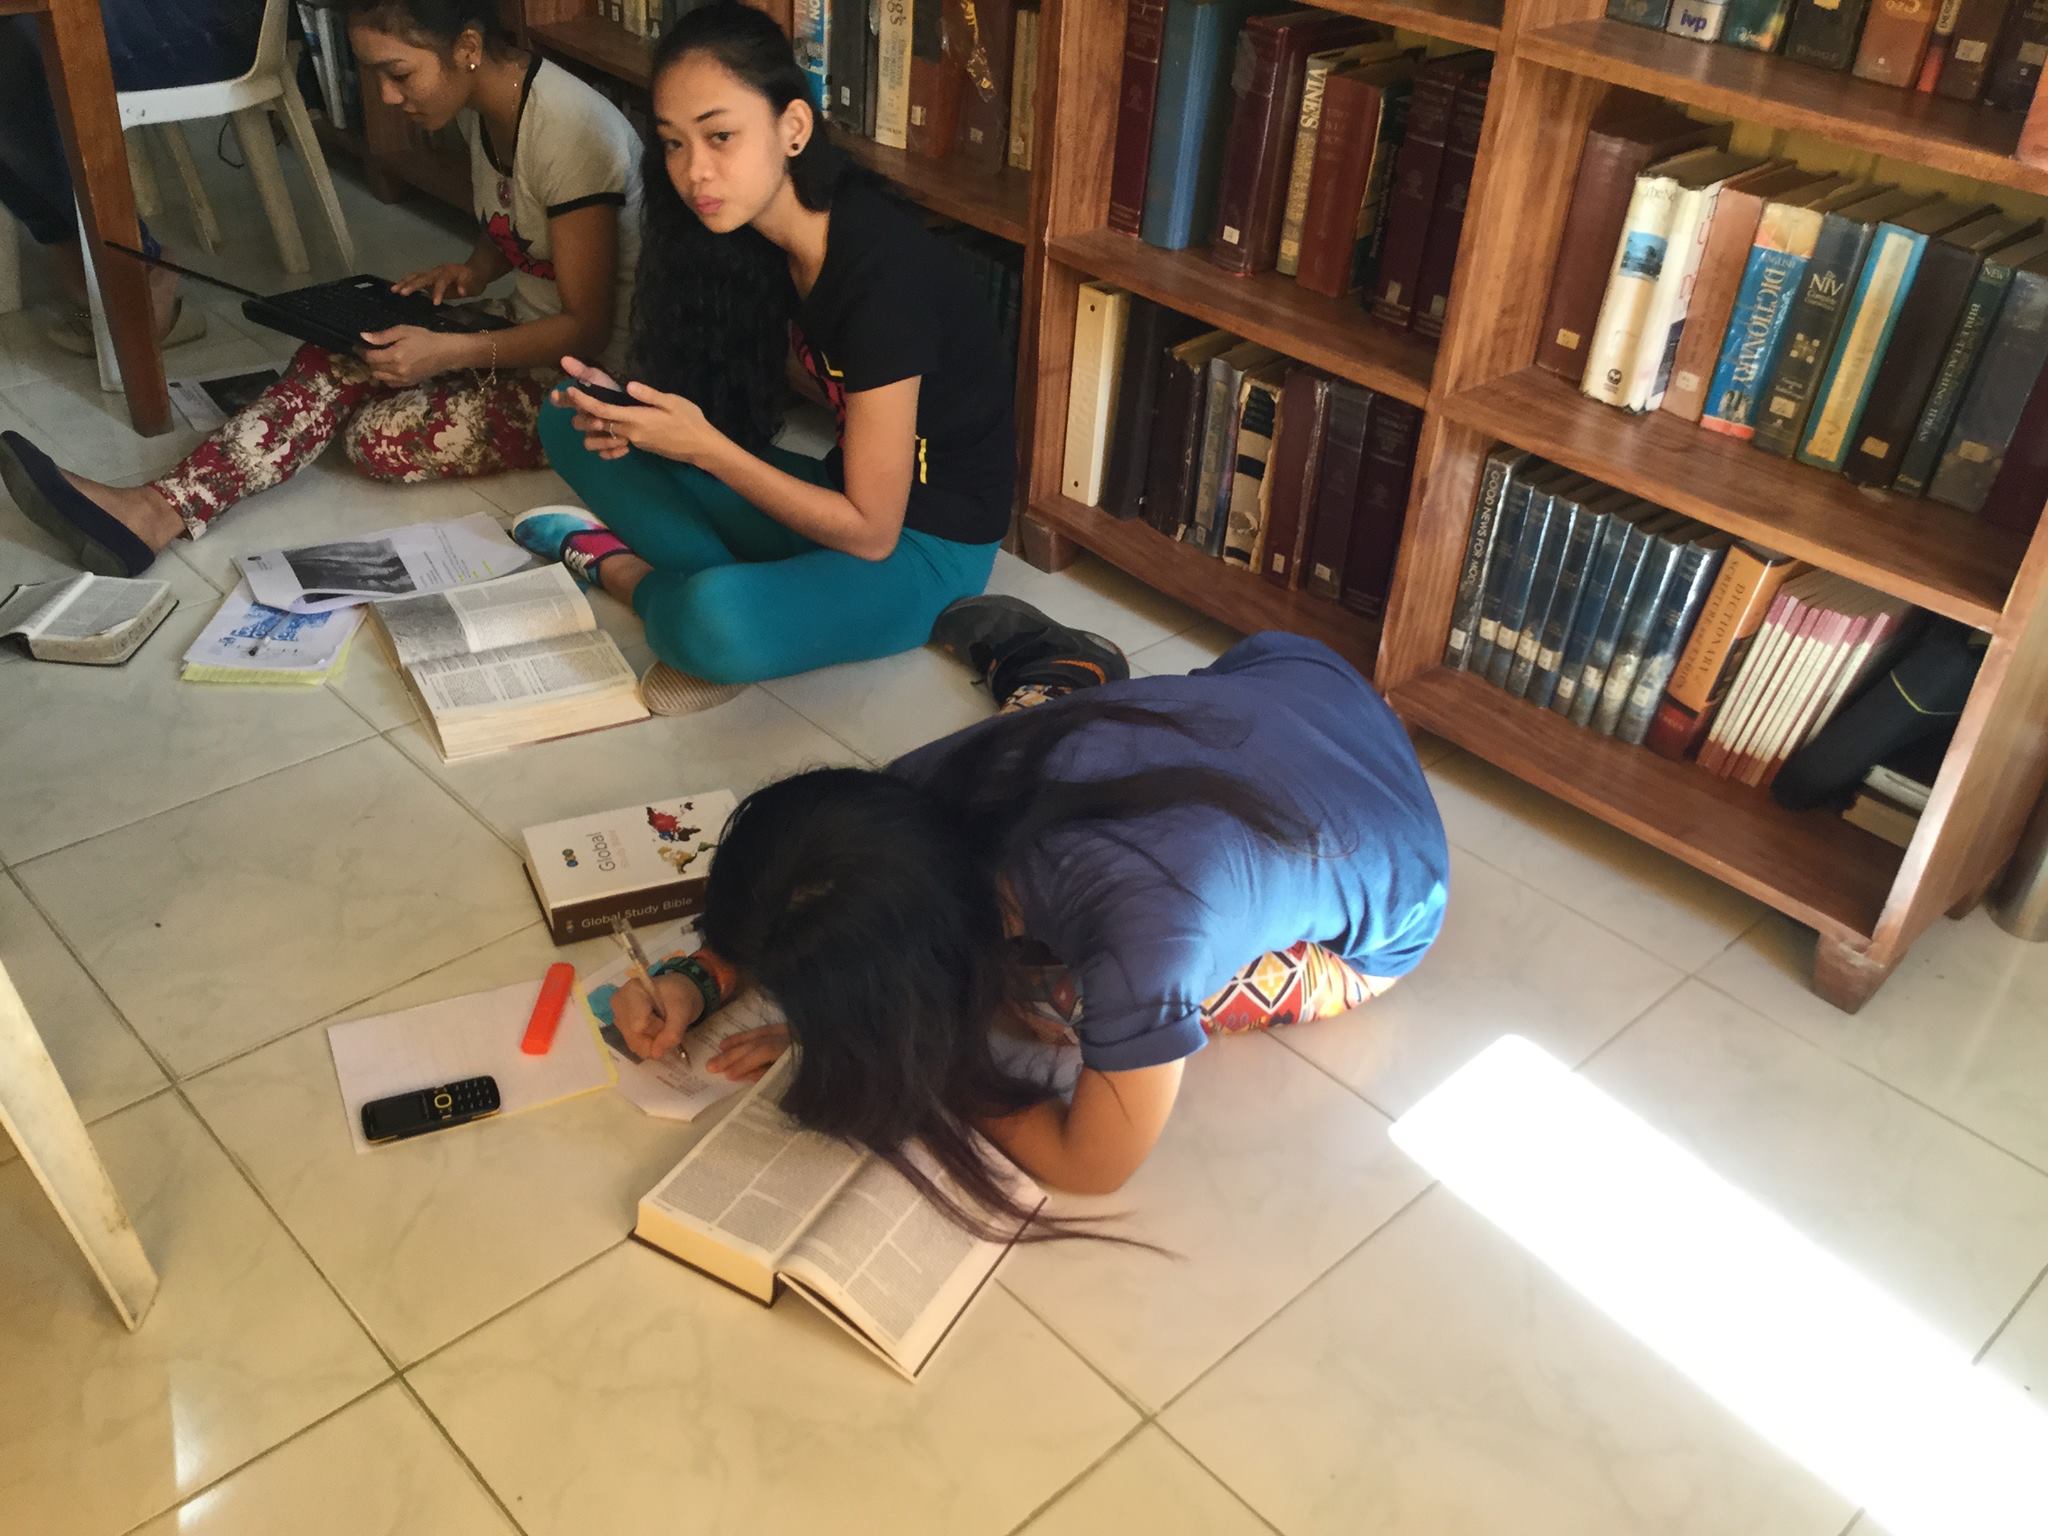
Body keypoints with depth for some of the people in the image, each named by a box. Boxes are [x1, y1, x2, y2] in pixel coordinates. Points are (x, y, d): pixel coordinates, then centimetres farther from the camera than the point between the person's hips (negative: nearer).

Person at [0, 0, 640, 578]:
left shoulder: (570, 132, -25)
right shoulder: (483, 104, 2)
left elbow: (588, 328, -23)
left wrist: (446, 351, -28)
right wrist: (474, 269, 0)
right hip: (529, 334, 8)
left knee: (384, 438, -21)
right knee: (334, 361, -11)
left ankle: (163, 511, -14)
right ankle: (158, 509, -19)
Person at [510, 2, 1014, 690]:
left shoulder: (883, 272, -26)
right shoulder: (759, 232, -3)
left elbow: (869, 532, -23)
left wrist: (701, 446, -24)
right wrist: (638, 416, -14)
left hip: (925, 545, -7)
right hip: (843, 495, 8)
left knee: (719, 627, -38)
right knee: (570, 423, 2)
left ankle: (617, 565, -5)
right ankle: (745, 583, -10)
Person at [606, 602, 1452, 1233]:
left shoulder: (1147, 931, -47)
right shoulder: (954, 775, -28)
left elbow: (1090, 1164, -28)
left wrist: (889, 1059, -24)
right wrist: (697, 980, -21)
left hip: (1379, 907, -3)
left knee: (1027, 988, -6)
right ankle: (1048, 663, 31)